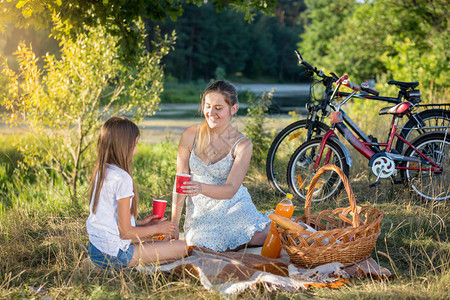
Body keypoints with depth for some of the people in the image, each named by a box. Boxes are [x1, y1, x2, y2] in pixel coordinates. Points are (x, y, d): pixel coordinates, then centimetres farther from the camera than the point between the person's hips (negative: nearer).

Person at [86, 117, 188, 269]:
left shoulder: (100, 173, 6)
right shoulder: (122, 179, -20)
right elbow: (125, 232, -18)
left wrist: (140, 222, 18)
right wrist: (158, 228, -3)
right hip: (113, 254, -9)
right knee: (182, 248, -7)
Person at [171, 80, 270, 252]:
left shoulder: (242, 144, -9)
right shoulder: (191, 136, -4)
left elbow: (230, 189, -19)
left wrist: (202, 188, -39)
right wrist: (174, 224, -5)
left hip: (232, 205, -2)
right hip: (199, 209, 2)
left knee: (261, 238, -28)